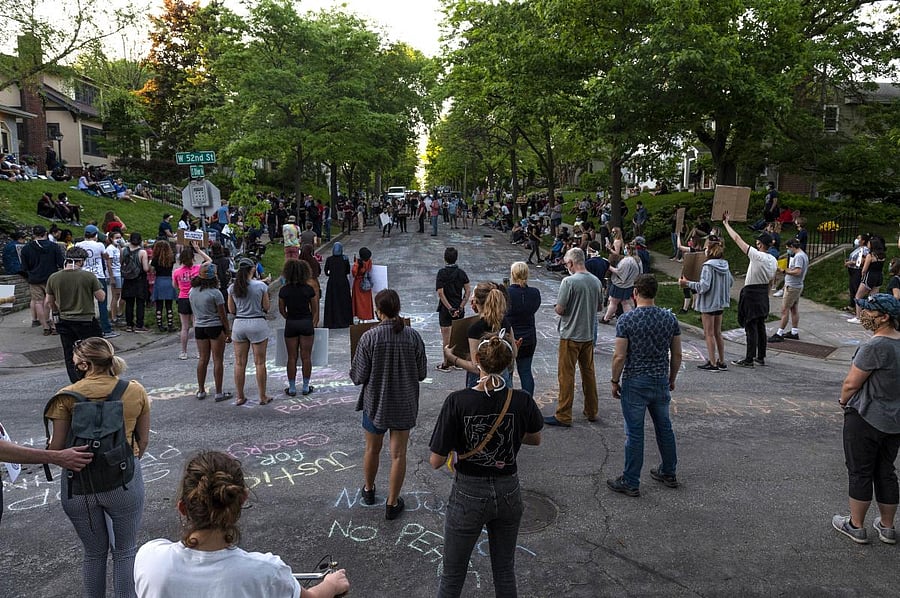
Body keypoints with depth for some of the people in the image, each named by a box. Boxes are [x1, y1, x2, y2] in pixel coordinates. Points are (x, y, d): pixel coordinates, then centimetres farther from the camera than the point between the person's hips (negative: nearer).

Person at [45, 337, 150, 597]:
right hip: (124, 481, 0)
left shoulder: (67, 396, -9)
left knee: (94, 552, 21)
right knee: (125, 551, 17)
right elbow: (143, 442, 4)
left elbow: (55, 449, -8)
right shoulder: (136, 391, -4)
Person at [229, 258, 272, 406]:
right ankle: (263, 397, 11)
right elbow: (266, 308, -3)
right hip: (257, 323, -3)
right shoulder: (261, 285, -8)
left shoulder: (232, 287, 1)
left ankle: (240, 397, 16)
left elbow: (231, 310, 5)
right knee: (260, 362, 5)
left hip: (239, 324, 3)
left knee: (239, 363, 10)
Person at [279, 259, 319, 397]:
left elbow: (281, 310, 3)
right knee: (306, 357, 6)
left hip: (291, 324, 0)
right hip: (307, 323, 0)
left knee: (292, 357, 6)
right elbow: (315, 309, 2)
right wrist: (314, 323, 15)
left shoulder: (284, 290, -5)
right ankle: (306, 387, 12)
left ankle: (292, 388, 11)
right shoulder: (309, 288, -6)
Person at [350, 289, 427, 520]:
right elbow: (422, 373, -2)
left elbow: (358, 377, -14)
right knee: (398, 454, 12)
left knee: (372, 450, 22)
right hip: (404, 405, 1)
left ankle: (368, 490, 44)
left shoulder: (369, 337, -18)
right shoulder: (413, 337, -12)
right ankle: (392, 503, 23)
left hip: (375, 403, 0)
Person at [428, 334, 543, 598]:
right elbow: (535, 439, 7)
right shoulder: (522, 401, -14)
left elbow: (436, 461, -16)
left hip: (468, 496, -2)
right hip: (509, 494, 3)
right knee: (505, 571, 24)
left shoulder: (457, 401, -22)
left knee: (452, 575, 18)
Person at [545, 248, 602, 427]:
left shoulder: (569, 281, -19)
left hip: (571, 335, -7)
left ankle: (563, 416, 6)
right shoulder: (596, 281, 3)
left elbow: (560, 310, -18)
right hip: (589, 335, 7)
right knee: (588, 373, 17)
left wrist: (556, 308, 2)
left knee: (566, 375, 1)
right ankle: (592, 412, 27)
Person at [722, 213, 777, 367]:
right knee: (761, 326, 15)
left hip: (751, 293, -8)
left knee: (751, 327, -4)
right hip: (764, 293, 8)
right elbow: (771, 280, 13)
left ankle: (749, 359, -1)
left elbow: (737, 239, -15)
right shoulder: (773, 260, 5)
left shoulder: (756, 255, -18)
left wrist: (726, 224, -6)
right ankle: (761, 357, 22)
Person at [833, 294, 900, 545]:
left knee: (860, 472, 6)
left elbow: (851, 383, -18)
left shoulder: (875, 347, -23)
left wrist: (844, 400, 0)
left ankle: (856, 526, 18)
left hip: (865, 420, -7)